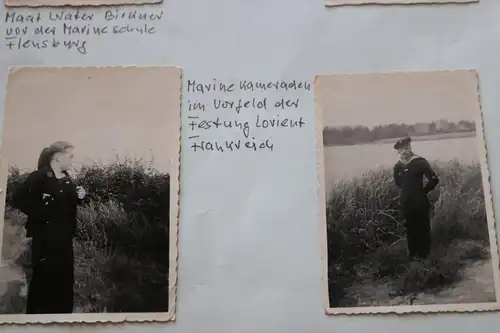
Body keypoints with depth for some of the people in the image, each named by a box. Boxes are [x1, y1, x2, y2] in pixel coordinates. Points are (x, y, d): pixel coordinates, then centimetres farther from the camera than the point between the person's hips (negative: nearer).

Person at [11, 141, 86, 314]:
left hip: (64, 237, 8)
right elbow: (18, 198, -20)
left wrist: (79, 197, 0)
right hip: (45, 237, -7)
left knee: (65, 277, 12)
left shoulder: (67, 179, 10)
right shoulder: (39, 176, -13)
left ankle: (62, 311, 24)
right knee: (43, 278, -1)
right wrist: (39, 212, -18)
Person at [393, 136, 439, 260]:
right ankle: (413, 254, 22)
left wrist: (423, 190, -4)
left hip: (420, 202, -4)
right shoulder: (397, 166, 3)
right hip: (406, 203, 4)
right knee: (411, 230, 11)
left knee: (423, 229, 4)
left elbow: (434, 179, -10)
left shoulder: (420, 162, -9)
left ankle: (424, 254, 16)